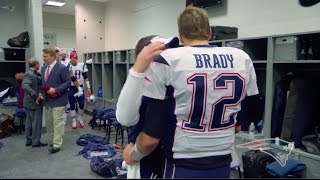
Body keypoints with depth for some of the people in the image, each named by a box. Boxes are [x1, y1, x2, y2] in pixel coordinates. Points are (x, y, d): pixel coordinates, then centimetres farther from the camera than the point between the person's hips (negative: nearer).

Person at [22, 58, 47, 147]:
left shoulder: (32, 73, 9)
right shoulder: (30, 74, -20)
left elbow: (40, 81, 7)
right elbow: (25, 86, -33)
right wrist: (36, 95, -32)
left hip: (30, 102, 10)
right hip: (34, 102, -10)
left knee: (29, 121, 16)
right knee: (36, 122, 1)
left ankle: (29, 140, 27)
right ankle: (36, 141, 11)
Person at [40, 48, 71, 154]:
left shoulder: (62, 68, -12)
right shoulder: (43, 68, 12)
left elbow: (68, 82, -13)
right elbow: (43, 83, 17)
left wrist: (55, 90, -22)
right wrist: (42, 94, 2)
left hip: (58, 100, -8)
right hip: (47, 100, 8)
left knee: (57, 123, -1)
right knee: (49, 123, 14)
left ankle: (57, 144, 8)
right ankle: (55, 140, 29)